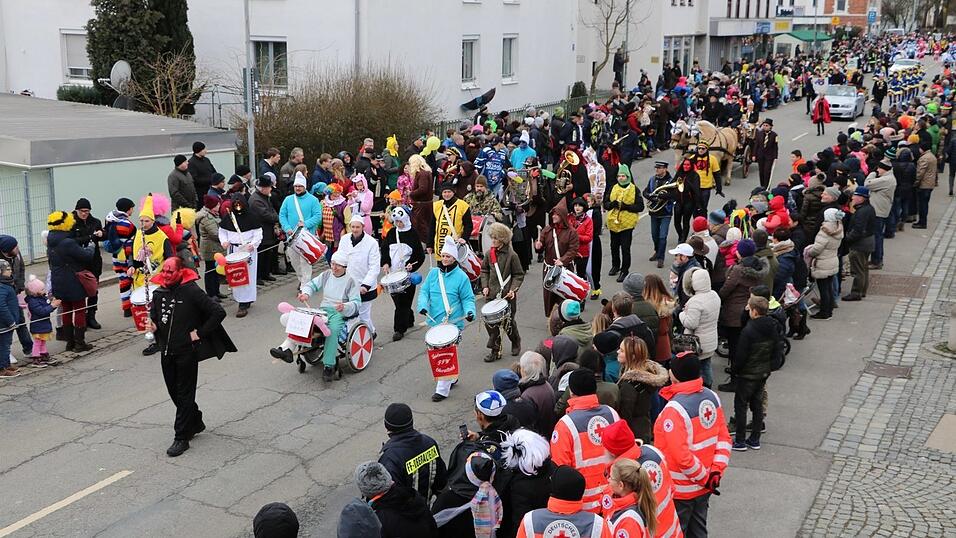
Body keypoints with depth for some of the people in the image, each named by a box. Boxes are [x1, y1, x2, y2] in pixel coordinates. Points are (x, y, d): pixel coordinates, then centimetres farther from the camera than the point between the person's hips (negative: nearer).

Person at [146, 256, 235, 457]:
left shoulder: (192, 292, -14)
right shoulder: (158, 293, 5)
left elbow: (219, 312, -17)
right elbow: (155, 318, 18)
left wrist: (199, 333, -15)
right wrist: (153, 326, -5)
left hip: (186, 352, -7)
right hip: (166, 352, 7)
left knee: (185, 395, 0)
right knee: (174, 392, 15)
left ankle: (181, 438, 7)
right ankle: (196, 422, 36)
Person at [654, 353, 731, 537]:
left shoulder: (675, 409, -26)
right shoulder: (712, 397, -3)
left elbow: (682, 456, -29)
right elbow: (724, 438, 1)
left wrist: (705, 478, -15)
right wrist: (716, 472, -3)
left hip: (679, 490, -7)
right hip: (704, 487, 7)